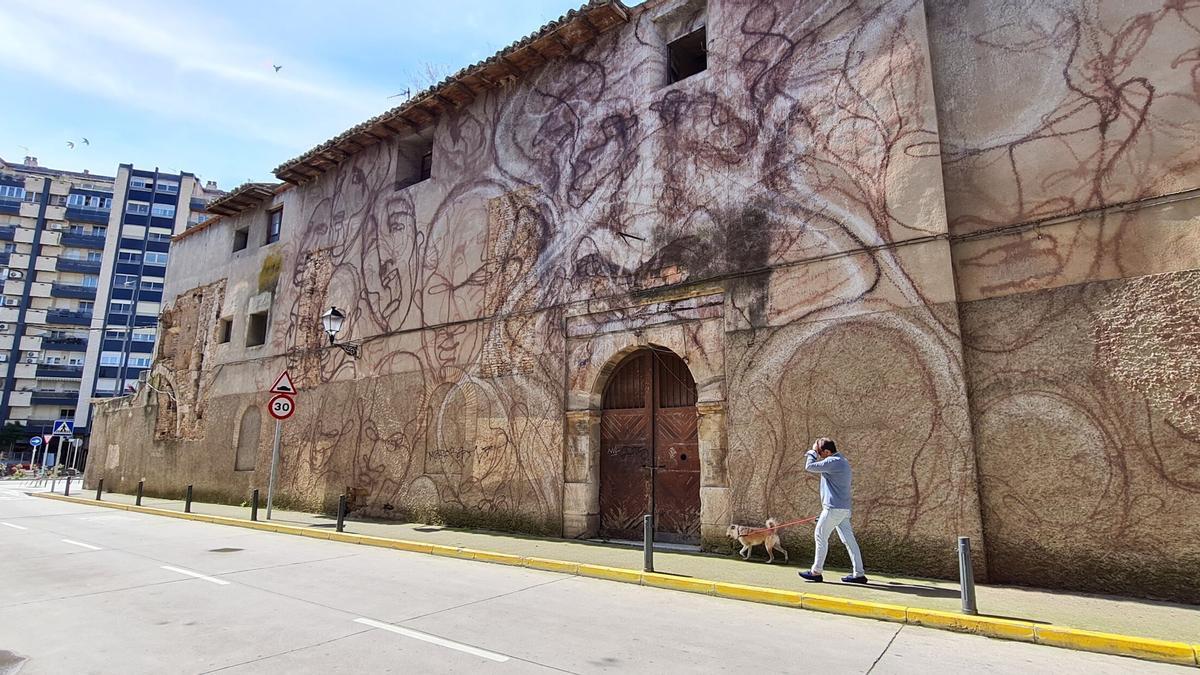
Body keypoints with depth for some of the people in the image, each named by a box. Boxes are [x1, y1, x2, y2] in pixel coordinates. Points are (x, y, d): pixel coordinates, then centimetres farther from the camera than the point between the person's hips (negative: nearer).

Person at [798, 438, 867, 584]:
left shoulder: (832, 461, -15)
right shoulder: (843, 461, 17)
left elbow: (809, 467, -13)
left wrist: (812, 452, -2)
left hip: (834, 508, -10)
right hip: (844, 509, 10)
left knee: (820, 536, -1)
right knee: (849, 539, 9)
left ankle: (816, 572, 4)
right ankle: (859, 573, 9)